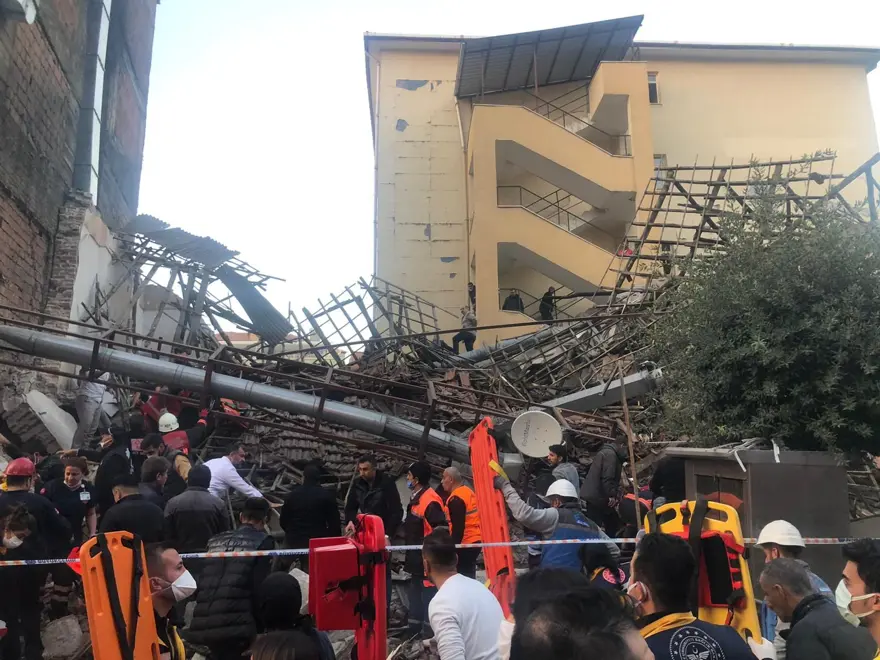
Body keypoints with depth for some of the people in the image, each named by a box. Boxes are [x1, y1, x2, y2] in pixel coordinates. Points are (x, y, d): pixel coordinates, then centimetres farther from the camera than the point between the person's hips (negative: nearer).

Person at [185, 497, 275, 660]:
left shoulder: (215, 541, 19)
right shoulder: (263, 542, 1)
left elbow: (200, 584, 19)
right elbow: (260, 589, -8)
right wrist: (261, 625, -1)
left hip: (204, 627, 6)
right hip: (236, 627, -6)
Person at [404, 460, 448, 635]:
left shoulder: (430, 501, -23)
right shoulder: (416, 498, 9)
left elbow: (442, 529, -25)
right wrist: (409, 543, 20)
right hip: (417, 555, 11)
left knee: (428, 590, -1)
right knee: (416, 588, 20)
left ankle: (430, 629, 9)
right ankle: (415, 626, 33)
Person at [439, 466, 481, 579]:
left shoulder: (455, 499, -17)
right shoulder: (468, 491, 12)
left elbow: (458, 527, -22)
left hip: (465, 544, -9)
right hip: (475, 540, 9)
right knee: (468, 575, 15)